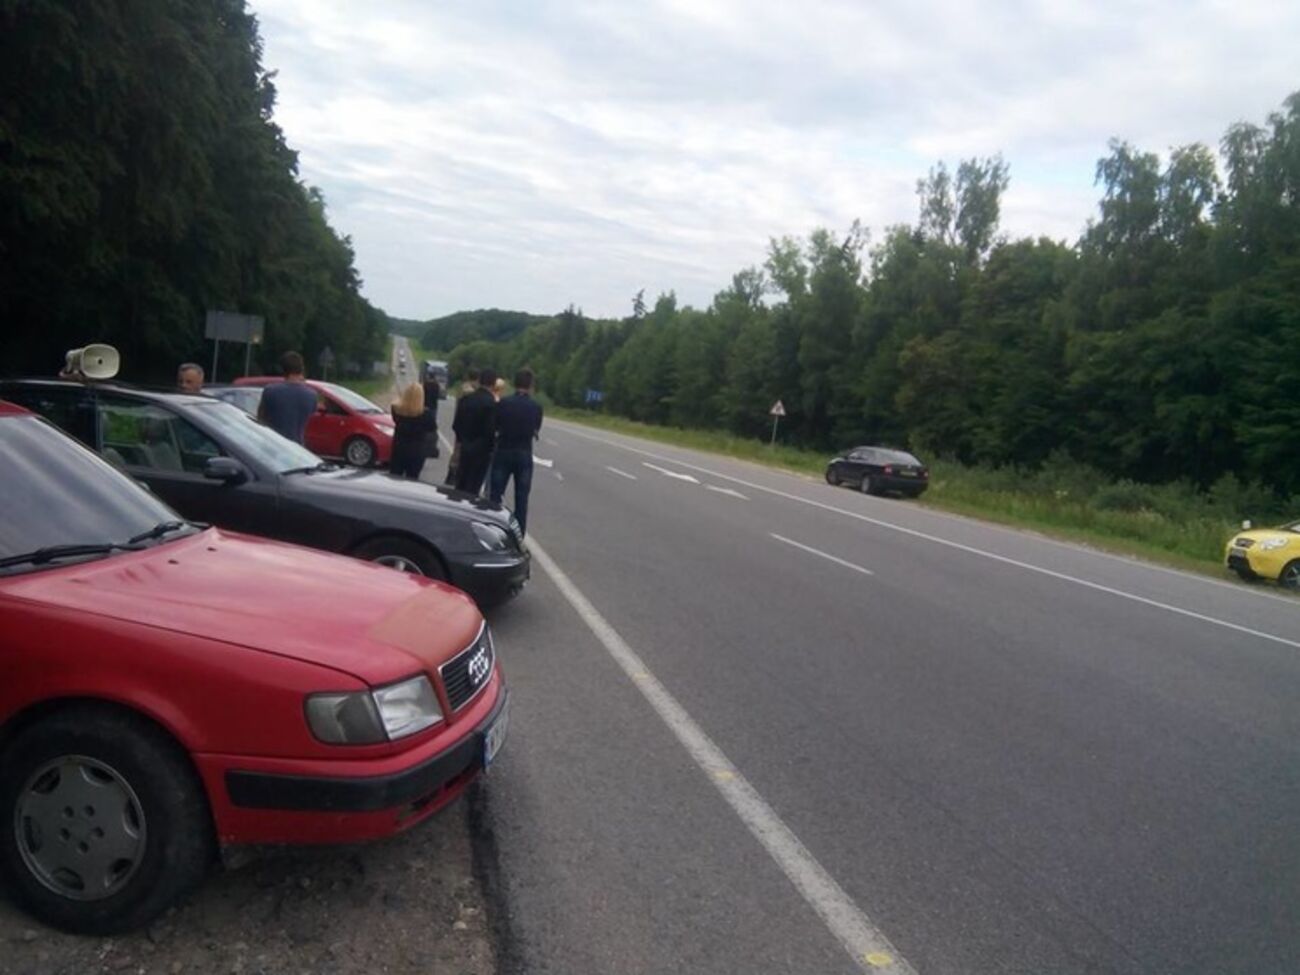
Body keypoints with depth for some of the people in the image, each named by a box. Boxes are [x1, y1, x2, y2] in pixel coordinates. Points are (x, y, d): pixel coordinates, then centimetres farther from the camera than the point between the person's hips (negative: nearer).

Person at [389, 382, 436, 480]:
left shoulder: (396, 409, -9)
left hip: (398, 448, 3)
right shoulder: (426, 413, -19)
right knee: (411, 480, 5)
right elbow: (432, 428, -3)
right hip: (416, 451, -3)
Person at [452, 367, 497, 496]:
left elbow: (456, 425, 4)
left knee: (460, 485, 15)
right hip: (482, 449, -5)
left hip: (465, 446, 6)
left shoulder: (465, 399, 0)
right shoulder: (492, 403, -18)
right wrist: (490, 447, -1)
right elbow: (490, 430, -18)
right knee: (473, 487, 1)